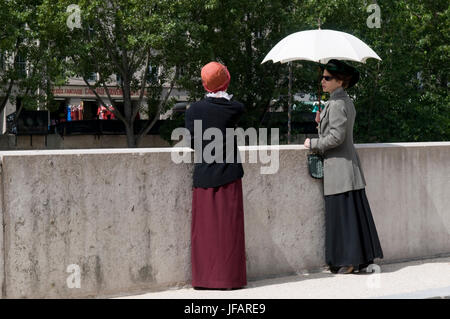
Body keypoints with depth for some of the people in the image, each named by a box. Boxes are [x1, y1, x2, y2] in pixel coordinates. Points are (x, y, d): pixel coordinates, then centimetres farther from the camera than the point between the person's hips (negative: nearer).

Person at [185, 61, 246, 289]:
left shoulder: (194, 110, -3)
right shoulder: (236, 108, -6)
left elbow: (192, 142, -1)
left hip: (203, 175, 2)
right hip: (228, 175, -1)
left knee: (204, 229, 7)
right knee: (229, 228, 4)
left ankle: (203, 278, 9)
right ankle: (229, 277, 7)